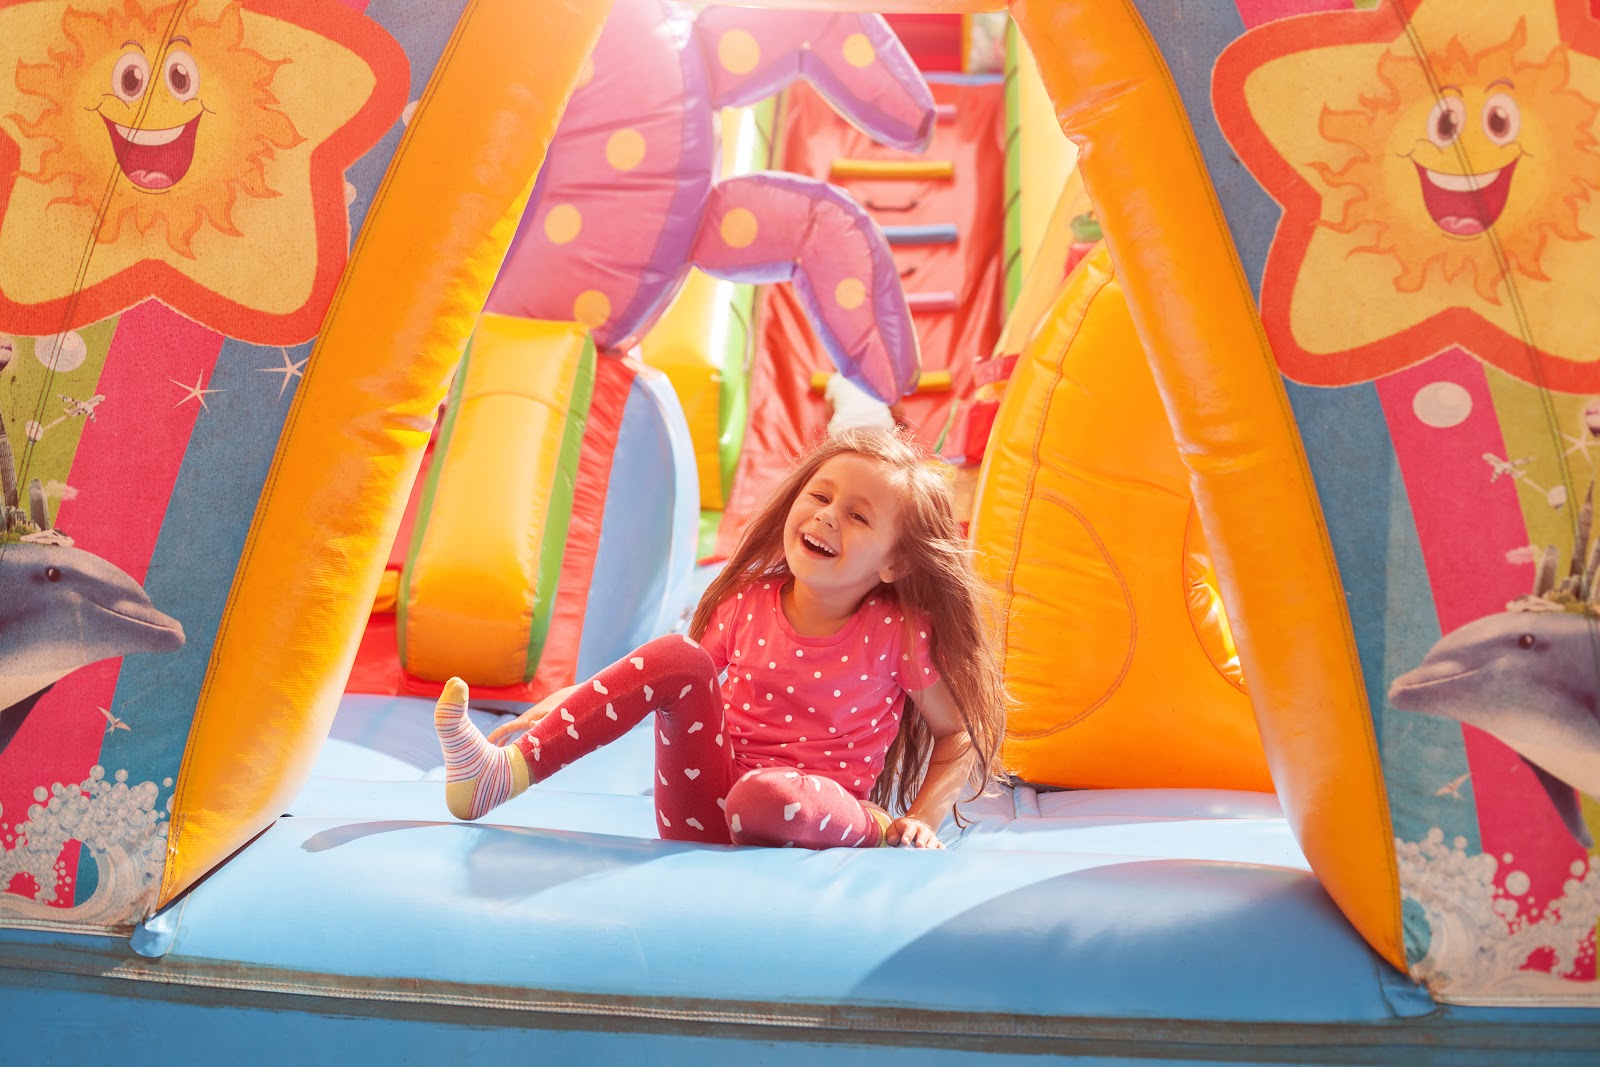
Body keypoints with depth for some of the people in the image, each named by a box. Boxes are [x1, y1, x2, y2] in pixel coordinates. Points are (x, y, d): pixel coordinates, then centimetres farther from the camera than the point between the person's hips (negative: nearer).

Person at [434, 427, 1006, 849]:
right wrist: (572, 700, -4)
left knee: (766, 797, -43)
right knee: (675, 655, -21)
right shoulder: (748, 604, 0)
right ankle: (504, 772, -22)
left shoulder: (903, 633, -9)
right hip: (701, 820, 4)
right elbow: (671, 682, 11)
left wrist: (919, 823, -10)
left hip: (813, 822, -4)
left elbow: (960, 732, 3)